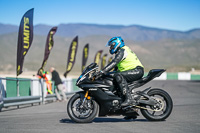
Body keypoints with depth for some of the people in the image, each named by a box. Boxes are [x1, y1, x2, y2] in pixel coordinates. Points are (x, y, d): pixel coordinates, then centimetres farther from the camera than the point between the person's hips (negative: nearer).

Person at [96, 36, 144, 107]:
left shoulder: (122, 51, -9)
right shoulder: (120, 51, 23)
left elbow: (114, 63, -23)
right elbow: (117, 66, 31)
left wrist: (102, 71, -29)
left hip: (137, 70, -11)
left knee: (118, 75, -29)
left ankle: (128, 98, -35)